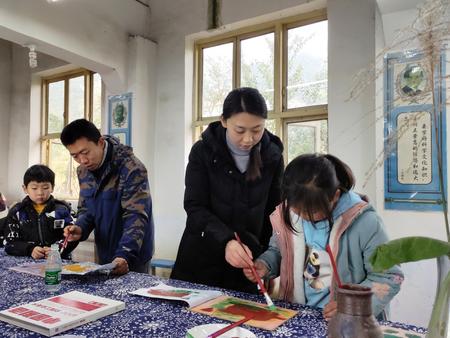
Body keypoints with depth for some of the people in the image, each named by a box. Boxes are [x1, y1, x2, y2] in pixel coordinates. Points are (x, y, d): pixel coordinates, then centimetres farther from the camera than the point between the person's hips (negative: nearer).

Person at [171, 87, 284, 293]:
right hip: (202, 260, -1)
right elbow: (195, 208, -15)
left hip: (247, 264, 2)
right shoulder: (203, 152, -9)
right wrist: (225, 241, -31)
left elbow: (275, 212, 3)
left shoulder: (273, 156, -3)